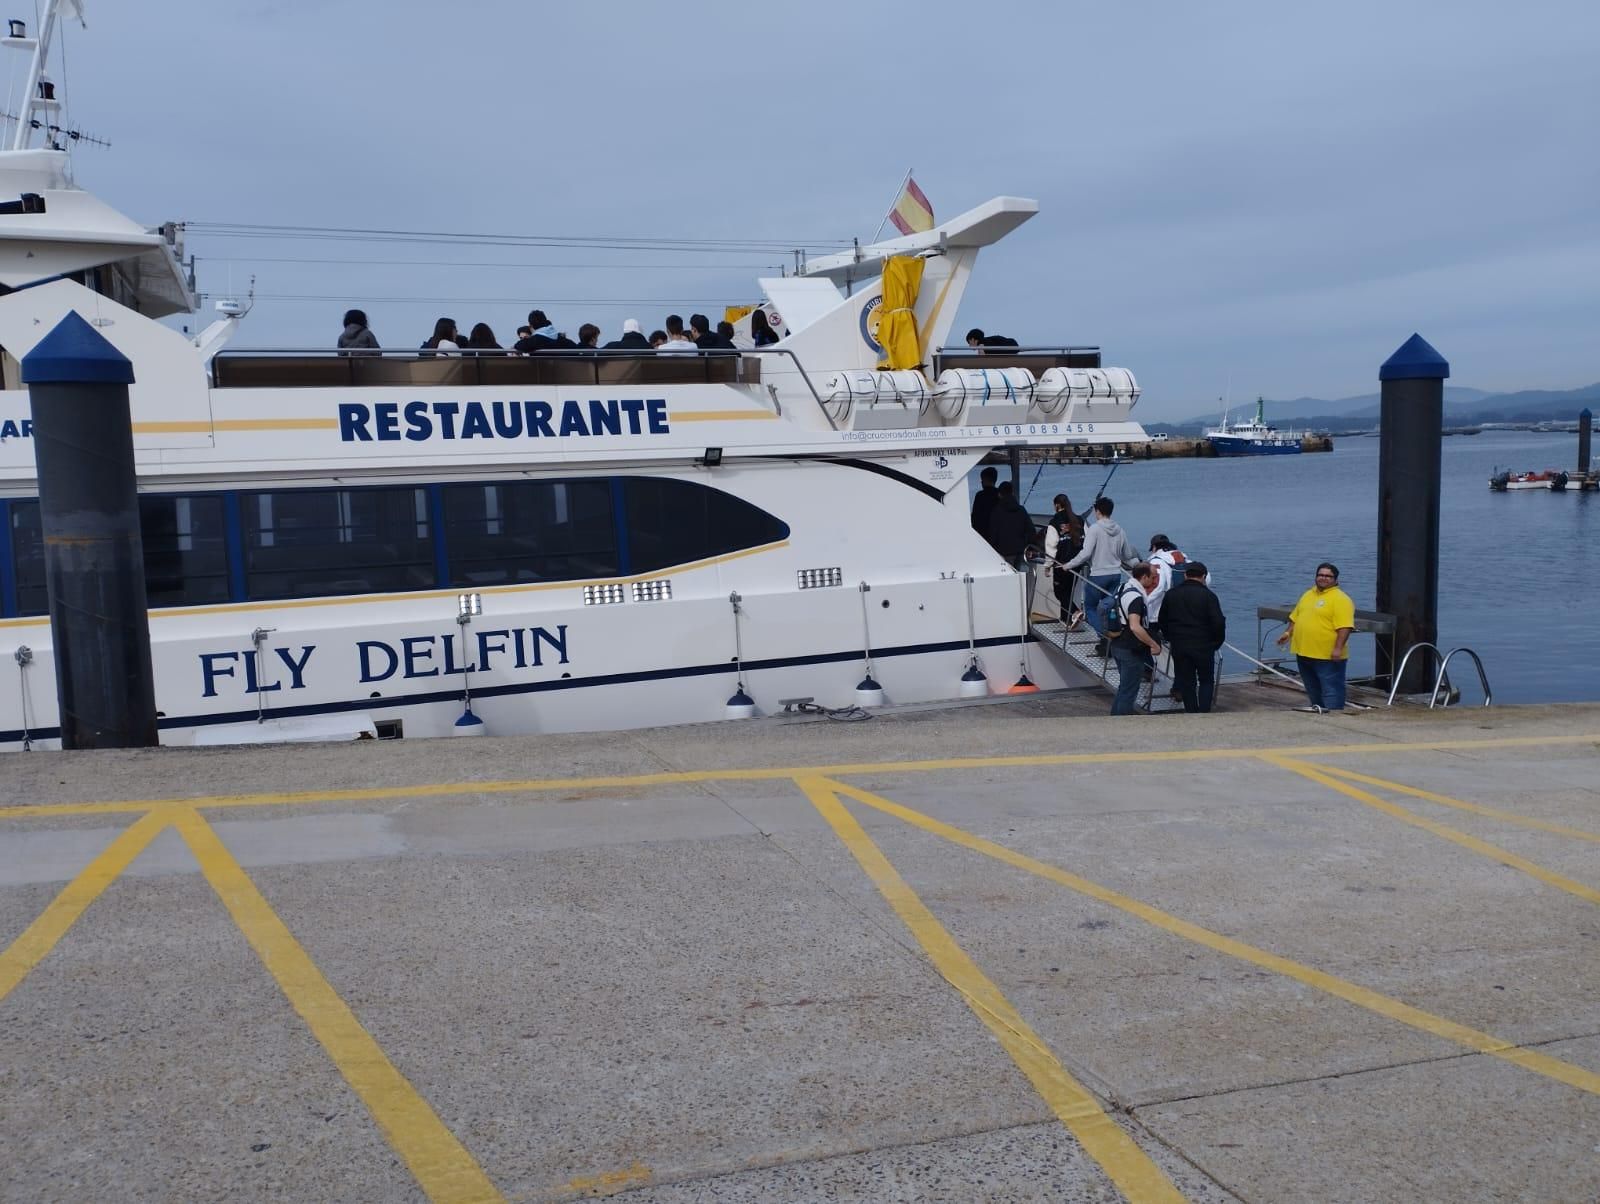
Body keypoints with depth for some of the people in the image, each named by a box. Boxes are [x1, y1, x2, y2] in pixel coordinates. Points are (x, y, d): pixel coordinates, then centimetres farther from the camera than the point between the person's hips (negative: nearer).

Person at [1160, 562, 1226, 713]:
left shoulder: (1171, 594, 5)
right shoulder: (1208, 596, -8)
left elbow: (1162, 621, 13)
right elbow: (1218, 623, -11)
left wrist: (1170, 638, 24)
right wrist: (1217, 643, 4)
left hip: (1178, 647, 3)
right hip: (1203, 647, -3)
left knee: (1185, 683, 10)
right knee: (1206, 681, 11)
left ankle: (1192, 715, 11)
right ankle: (1203, 712, -1)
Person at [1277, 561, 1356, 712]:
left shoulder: (1340, 599, -11)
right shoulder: (1308, 594, 15)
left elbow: (1344, 627, -18)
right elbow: (1296, 617, 24)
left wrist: (1338, 648, -24)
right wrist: (1288, 632, 12)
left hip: (1328, 656, -8)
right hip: (1304, 654, 8)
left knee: (1331, 691, -6)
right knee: (1313, 691, 18)